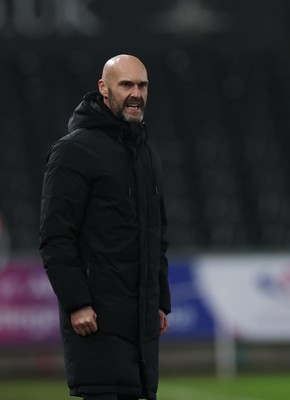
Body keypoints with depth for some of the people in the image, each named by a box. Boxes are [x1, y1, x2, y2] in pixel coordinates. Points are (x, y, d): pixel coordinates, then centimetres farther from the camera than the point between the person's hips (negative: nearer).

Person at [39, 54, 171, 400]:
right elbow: (55, 238, -13)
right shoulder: (75, 151, -7)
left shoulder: (148, 156, 19)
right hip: (97, 319, -8)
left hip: (142, 320, 8)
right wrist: (76, 303, -19)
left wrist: (161, 303, 18)